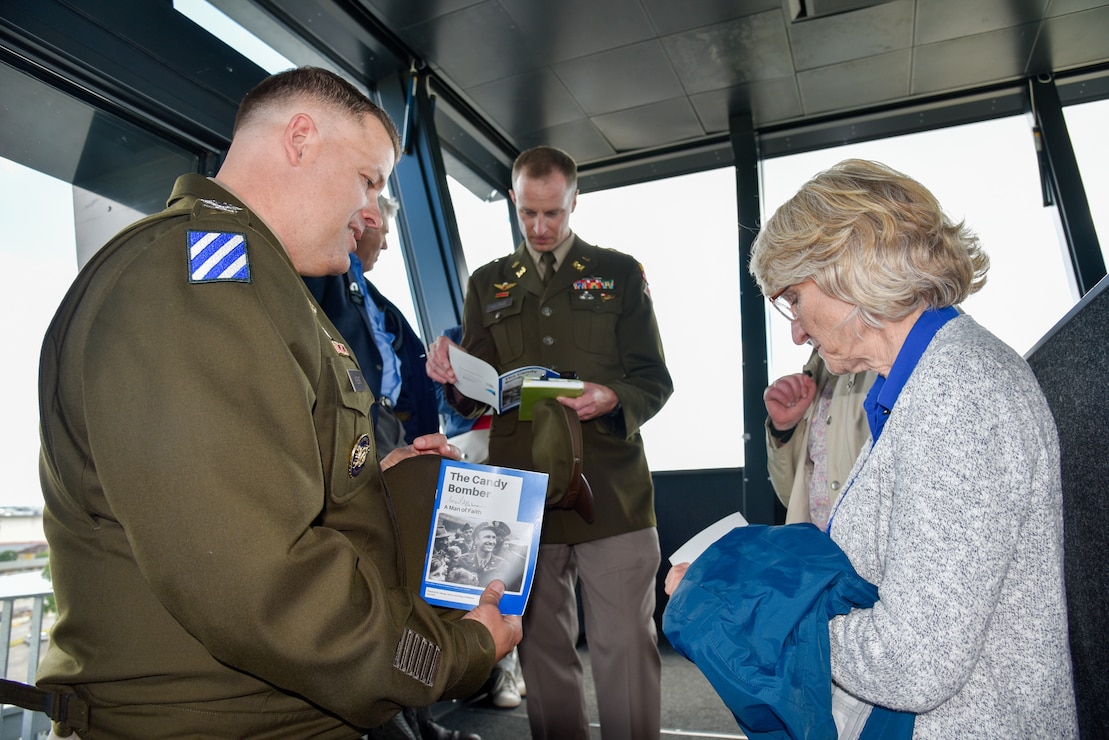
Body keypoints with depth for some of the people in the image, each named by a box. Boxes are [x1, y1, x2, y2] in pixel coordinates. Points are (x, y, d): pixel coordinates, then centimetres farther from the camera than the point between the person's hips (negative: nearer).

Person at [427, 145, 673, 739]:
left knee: (625, 646, 0)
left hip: (611, 492, -2)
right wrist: (450, 374, -11)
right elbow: (476, 397, 12)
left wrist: (614, 400, -17)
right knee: (541, 648, 12)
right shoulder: (487, 284, 15)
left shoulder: (620, 274, 10)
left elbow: (654, 379, 5)